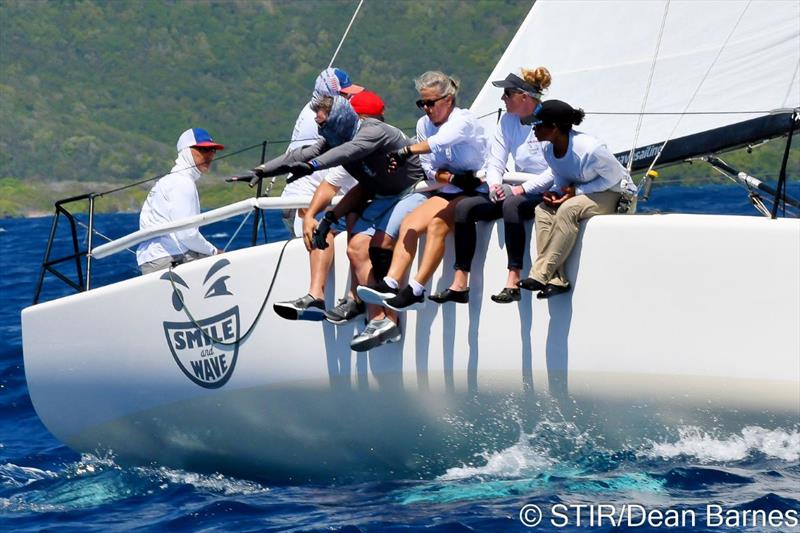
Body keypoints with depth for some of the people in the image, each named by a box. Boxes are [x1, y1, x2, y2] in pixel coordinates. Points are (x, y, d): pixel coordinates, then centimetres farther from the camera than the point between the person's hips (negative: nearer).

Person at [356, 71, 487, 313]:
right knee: (409, 224, -16)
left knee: (437, 223, -31)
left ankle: (416, 290, -35)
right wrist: (452, 179, -14)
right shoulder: (423, 124, 9)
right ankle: (390, 284, -28)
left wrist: (406, 152, -51)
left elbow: (440, 141, -35)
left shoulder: (464, 120, -13)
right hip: (448, 193, 7)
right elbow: (430, 169, 8)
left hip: (475, 192, -7)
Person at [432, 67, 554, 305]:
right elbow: (495, 162, 10)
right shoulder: (508, 121, 11)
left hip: (545, 193, -7)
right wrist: (494, 184, -11)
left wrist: (523, 189, -22)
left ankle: (513, 282, -40)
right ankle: (460, 285, -17)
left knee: (511, 203, -38)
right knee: (465, 207, -12)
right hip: (517, 189, 8)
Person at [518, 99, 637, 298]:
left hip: (615, 194, -8)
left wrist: (577, 191, -24)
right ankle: (556, 279, -24)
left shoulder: (589, 149, -29)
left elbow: (614, 177, -19)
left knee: (568, 209, -33)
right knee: (543, 210, -17)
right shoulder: (549, 149, -5)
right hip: (576, 194, 8)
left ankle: (541, 274, -30)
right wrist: (555, 192, -14)